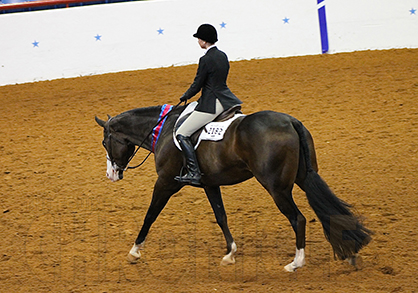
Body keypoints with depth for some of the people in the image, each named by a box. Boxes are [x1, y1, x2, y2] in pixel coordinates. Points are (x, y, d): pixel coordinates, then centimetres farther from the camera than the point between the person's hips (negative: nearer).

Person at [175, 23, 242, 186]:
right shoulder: (223, 56, 10)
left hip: (211, 105, -9)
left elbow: (197, 85, -10)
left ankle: (194, 173, -16)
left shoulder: (205, 60, -15)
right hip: (226, 99, 9)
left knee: (181, 134, -7)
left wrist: (185, 96, 9)